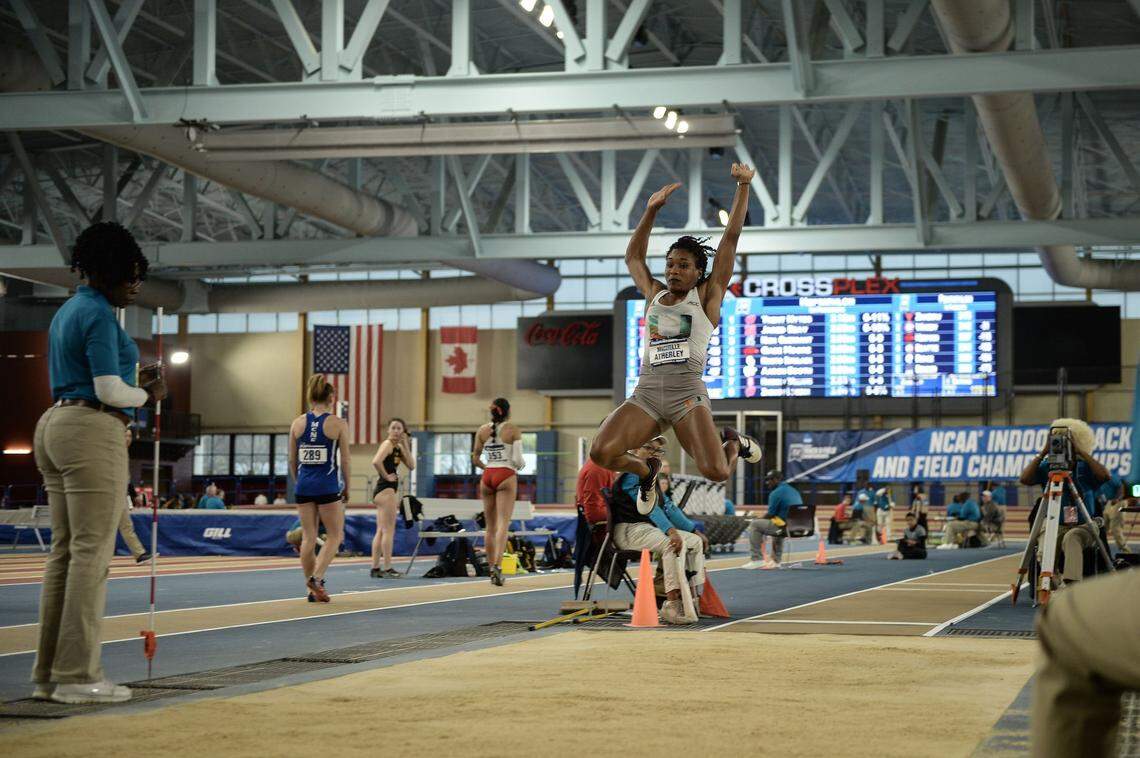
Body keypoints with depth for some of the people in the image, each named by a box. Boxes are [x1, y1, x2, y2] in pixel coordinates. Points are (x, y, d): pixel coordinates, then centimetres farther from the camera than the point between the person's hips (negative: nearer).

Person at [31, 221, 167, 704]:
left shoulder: (66, 312, 19)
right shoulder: (99, 315, -11)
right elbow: (109, 391, -16)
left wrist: (132, 385, 13)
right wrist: (147, 395, 2)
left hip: (55, 425, 10)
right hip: (93, 432, -10)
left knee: (64, 551, 9)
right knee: (92, 553, -9)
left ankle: (49, 674, 9)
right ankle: (78, 676, -9)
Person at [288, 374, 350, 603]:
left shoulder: (298, 423, 4)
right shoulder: (338, 424, -6)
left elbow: (292, 459, 7)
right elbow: (345, 459, -4)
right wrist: (346, 487, 8)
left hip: (304, 485, 4)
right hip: (328, 486, -4)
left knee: (308, 537, 10)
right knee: (335, 535, 8)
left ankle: (313, 590, 14)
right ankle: (316, 577, -11)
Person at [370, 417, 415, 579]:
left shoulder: (398, 447, 14)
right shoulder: (387, 444, -12)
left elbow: (411, 466, 5)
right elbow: (376, 461, -30)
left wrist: (405, 445, 1)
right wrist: (386, 476, -18)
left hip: (390, 490, 10)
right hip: (385, 490, -10)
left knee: (381, 531, 11)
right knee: (389, 530, -7)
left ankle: (375, 568, 14)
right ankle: (387, 568, -6)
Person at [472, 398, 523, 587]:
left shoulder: (482, 430, 6)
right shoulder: (513, 430, -4)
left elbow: (475, 459, 8)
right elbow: (517, 459, -10)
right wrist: (518, 466, 12)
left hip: (487, 477, 4)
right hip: (506, 476, -4)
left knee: (491, 526, 11)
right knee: (503, 524, -9)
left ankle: (492, 568, 14)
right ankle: (497, 565, -26)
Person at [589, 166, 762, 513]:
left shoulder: (706, 296, 10)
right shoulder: (655, 295, 21)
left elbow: (731, 237, 6)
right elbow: (633, 256, 30)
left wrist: (743, 187, 3)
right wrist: (651, 210, 23)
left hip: (687, 393, -3)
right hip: (645, 393, 3)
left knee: (716, 472, -23)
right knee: (601, 452, -23)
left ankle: (732, 442, 18)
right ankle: (645, 470, 13)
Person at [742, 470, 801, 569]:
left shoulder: (776, 493, -10)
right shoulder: (794, 491, 16)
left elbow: (770, 515, -9)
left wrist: (759, 519, 11)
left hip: (785, 527, -9)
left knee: (754, 525, 3)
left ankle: (757, 560, 0)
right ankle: (776, 561, 38)